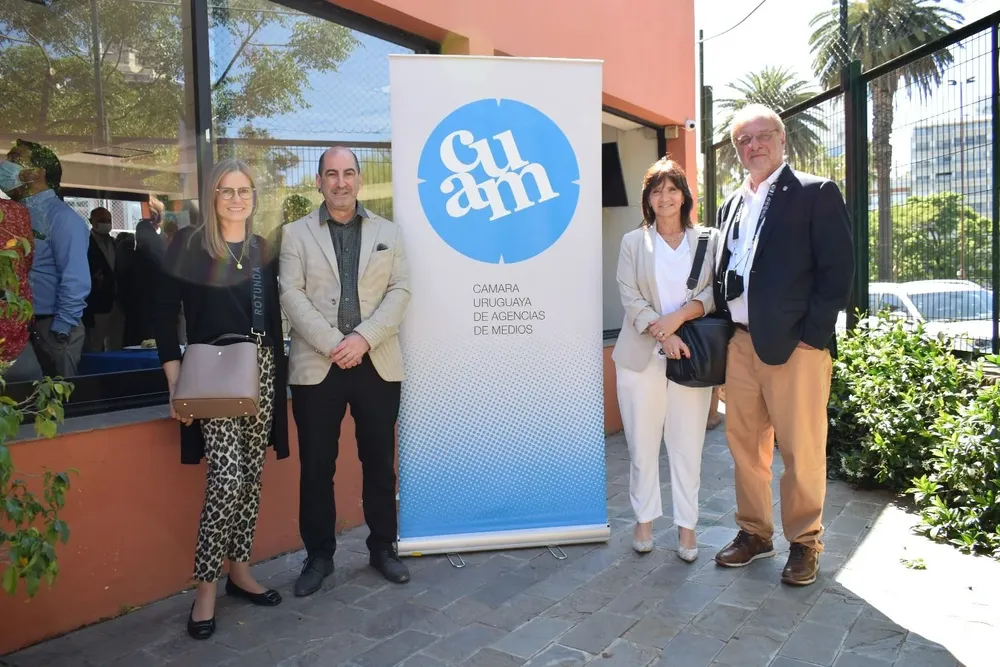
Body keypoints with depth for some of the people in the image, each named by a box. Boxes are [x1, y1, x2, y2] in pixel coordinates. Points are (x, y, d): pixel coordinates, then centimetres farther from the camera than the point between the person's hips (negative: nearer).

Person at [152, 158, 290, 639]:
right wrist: (176, 384, -9)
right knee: (227, 477, -12)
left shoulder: (262, 249, 10)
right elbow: (164, 314, -3)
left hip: (260, 371, 5)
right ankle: (206, 588, 3)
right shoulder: (188, 245, -3)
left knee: (251, 475, 8)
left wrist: (279, 377, 12)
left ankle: (239, 571, 23)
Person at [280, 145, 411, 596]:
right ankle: (319, 555, 21)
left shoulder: (388, 233, 11)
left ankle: (383, 548, 25)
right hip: (316, 365, -1)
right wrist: (334, 345, -14)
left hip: (378, 364, 1)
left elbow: (399, 292, 1)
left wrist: (364, 338, -13)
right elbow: (292, 296, -3)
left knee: (380, 463, 9)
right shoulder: (295, 234, 7)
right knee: (316, 467, 6)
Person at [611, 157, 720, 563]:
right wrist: (664, 335, -16)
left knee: (687, 445, 5)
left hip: (691, 357, 0)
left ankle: (686, 524, 19)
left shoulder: (708, 240, 7)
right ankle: (644, 518, 23)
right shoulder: (633, 242, 6)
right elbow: (630, 299, -3)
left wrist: (680, 316, -17)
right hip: (642, 356, 0)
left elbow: (714, 293, 0)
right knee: (642, 443, 7)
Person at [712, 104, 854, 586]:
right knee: (744, 444, 11)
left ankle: (804, 542, 20)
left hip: (795, 345, -5)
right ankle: (753, 533, 27)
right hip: (741, 343, 6)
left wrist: (811, 336, -13)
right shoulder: (732, 205, 16)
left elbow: (838, 268, -7)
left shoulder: (816, 193, -1)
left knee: (802, 450, 2)